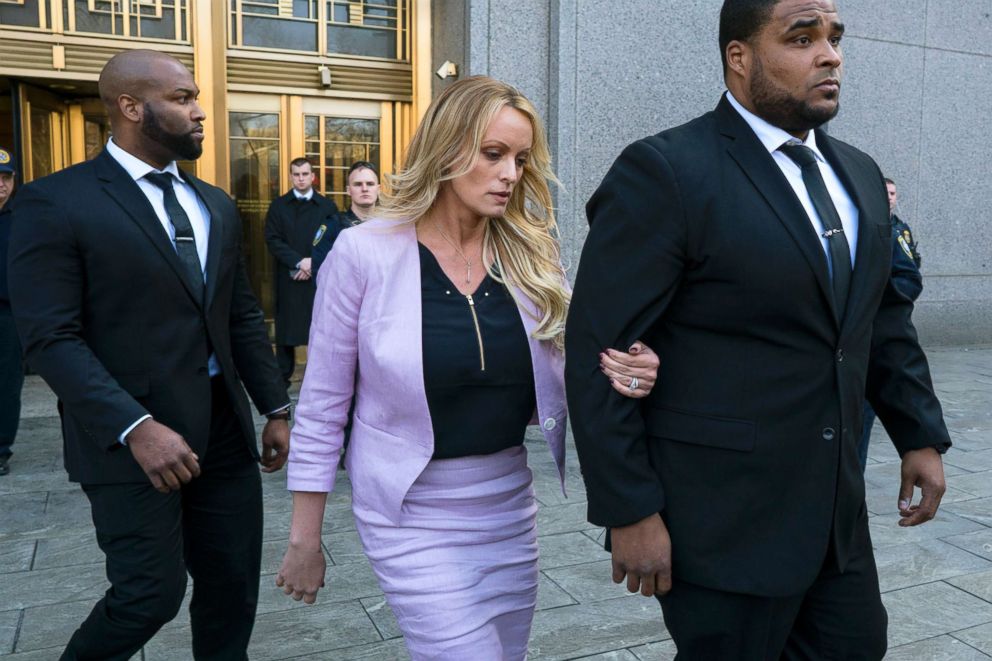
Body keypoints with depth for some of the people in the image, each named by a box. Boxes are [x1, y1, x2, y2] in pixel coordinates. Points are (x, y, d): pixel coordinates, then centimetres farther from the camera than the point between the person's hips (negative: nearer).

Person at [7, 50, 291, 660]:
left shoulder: (217, 206, 12)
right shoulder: (55, 203, -8)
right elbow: (51, 339, -14)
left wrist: (275, 408, 9)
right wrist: (135, 427, -22)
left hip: (224, 430, 6)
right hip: (130, 438, -6)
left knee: (233, 591, 13)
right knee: (150, 596, 2)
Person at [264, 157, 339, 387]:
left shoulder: (327, 206, 8)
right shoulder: (278, 205, 9)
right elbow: (272, 239, -1)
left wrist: (313, 263, -11)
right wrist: (298, 262, -12)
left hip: (319, 276, 0)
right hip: (289, 277, 0)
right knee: (286, 326, 3)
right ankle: (282, 377, 9)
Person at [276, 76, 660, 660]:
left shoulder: (530, 253, -2)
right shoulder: (365, 252, -13)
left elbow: (550, 387, 3)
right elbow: (323, 405, -7)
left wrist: (613, 377, -19)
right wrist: (305, 539, -2)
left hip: (511, 506, 5)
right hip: (415, 513, -4)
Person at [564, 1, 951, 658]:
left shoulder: (859, 175, 10)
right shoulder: (664, 172, -15)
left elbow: (885, 320, 18)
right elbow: (598, 351, -17)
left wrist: (922, 434, 12)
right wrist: (629, 511, -17)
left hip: (834, 503, 7)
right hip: (722, 518, -7)